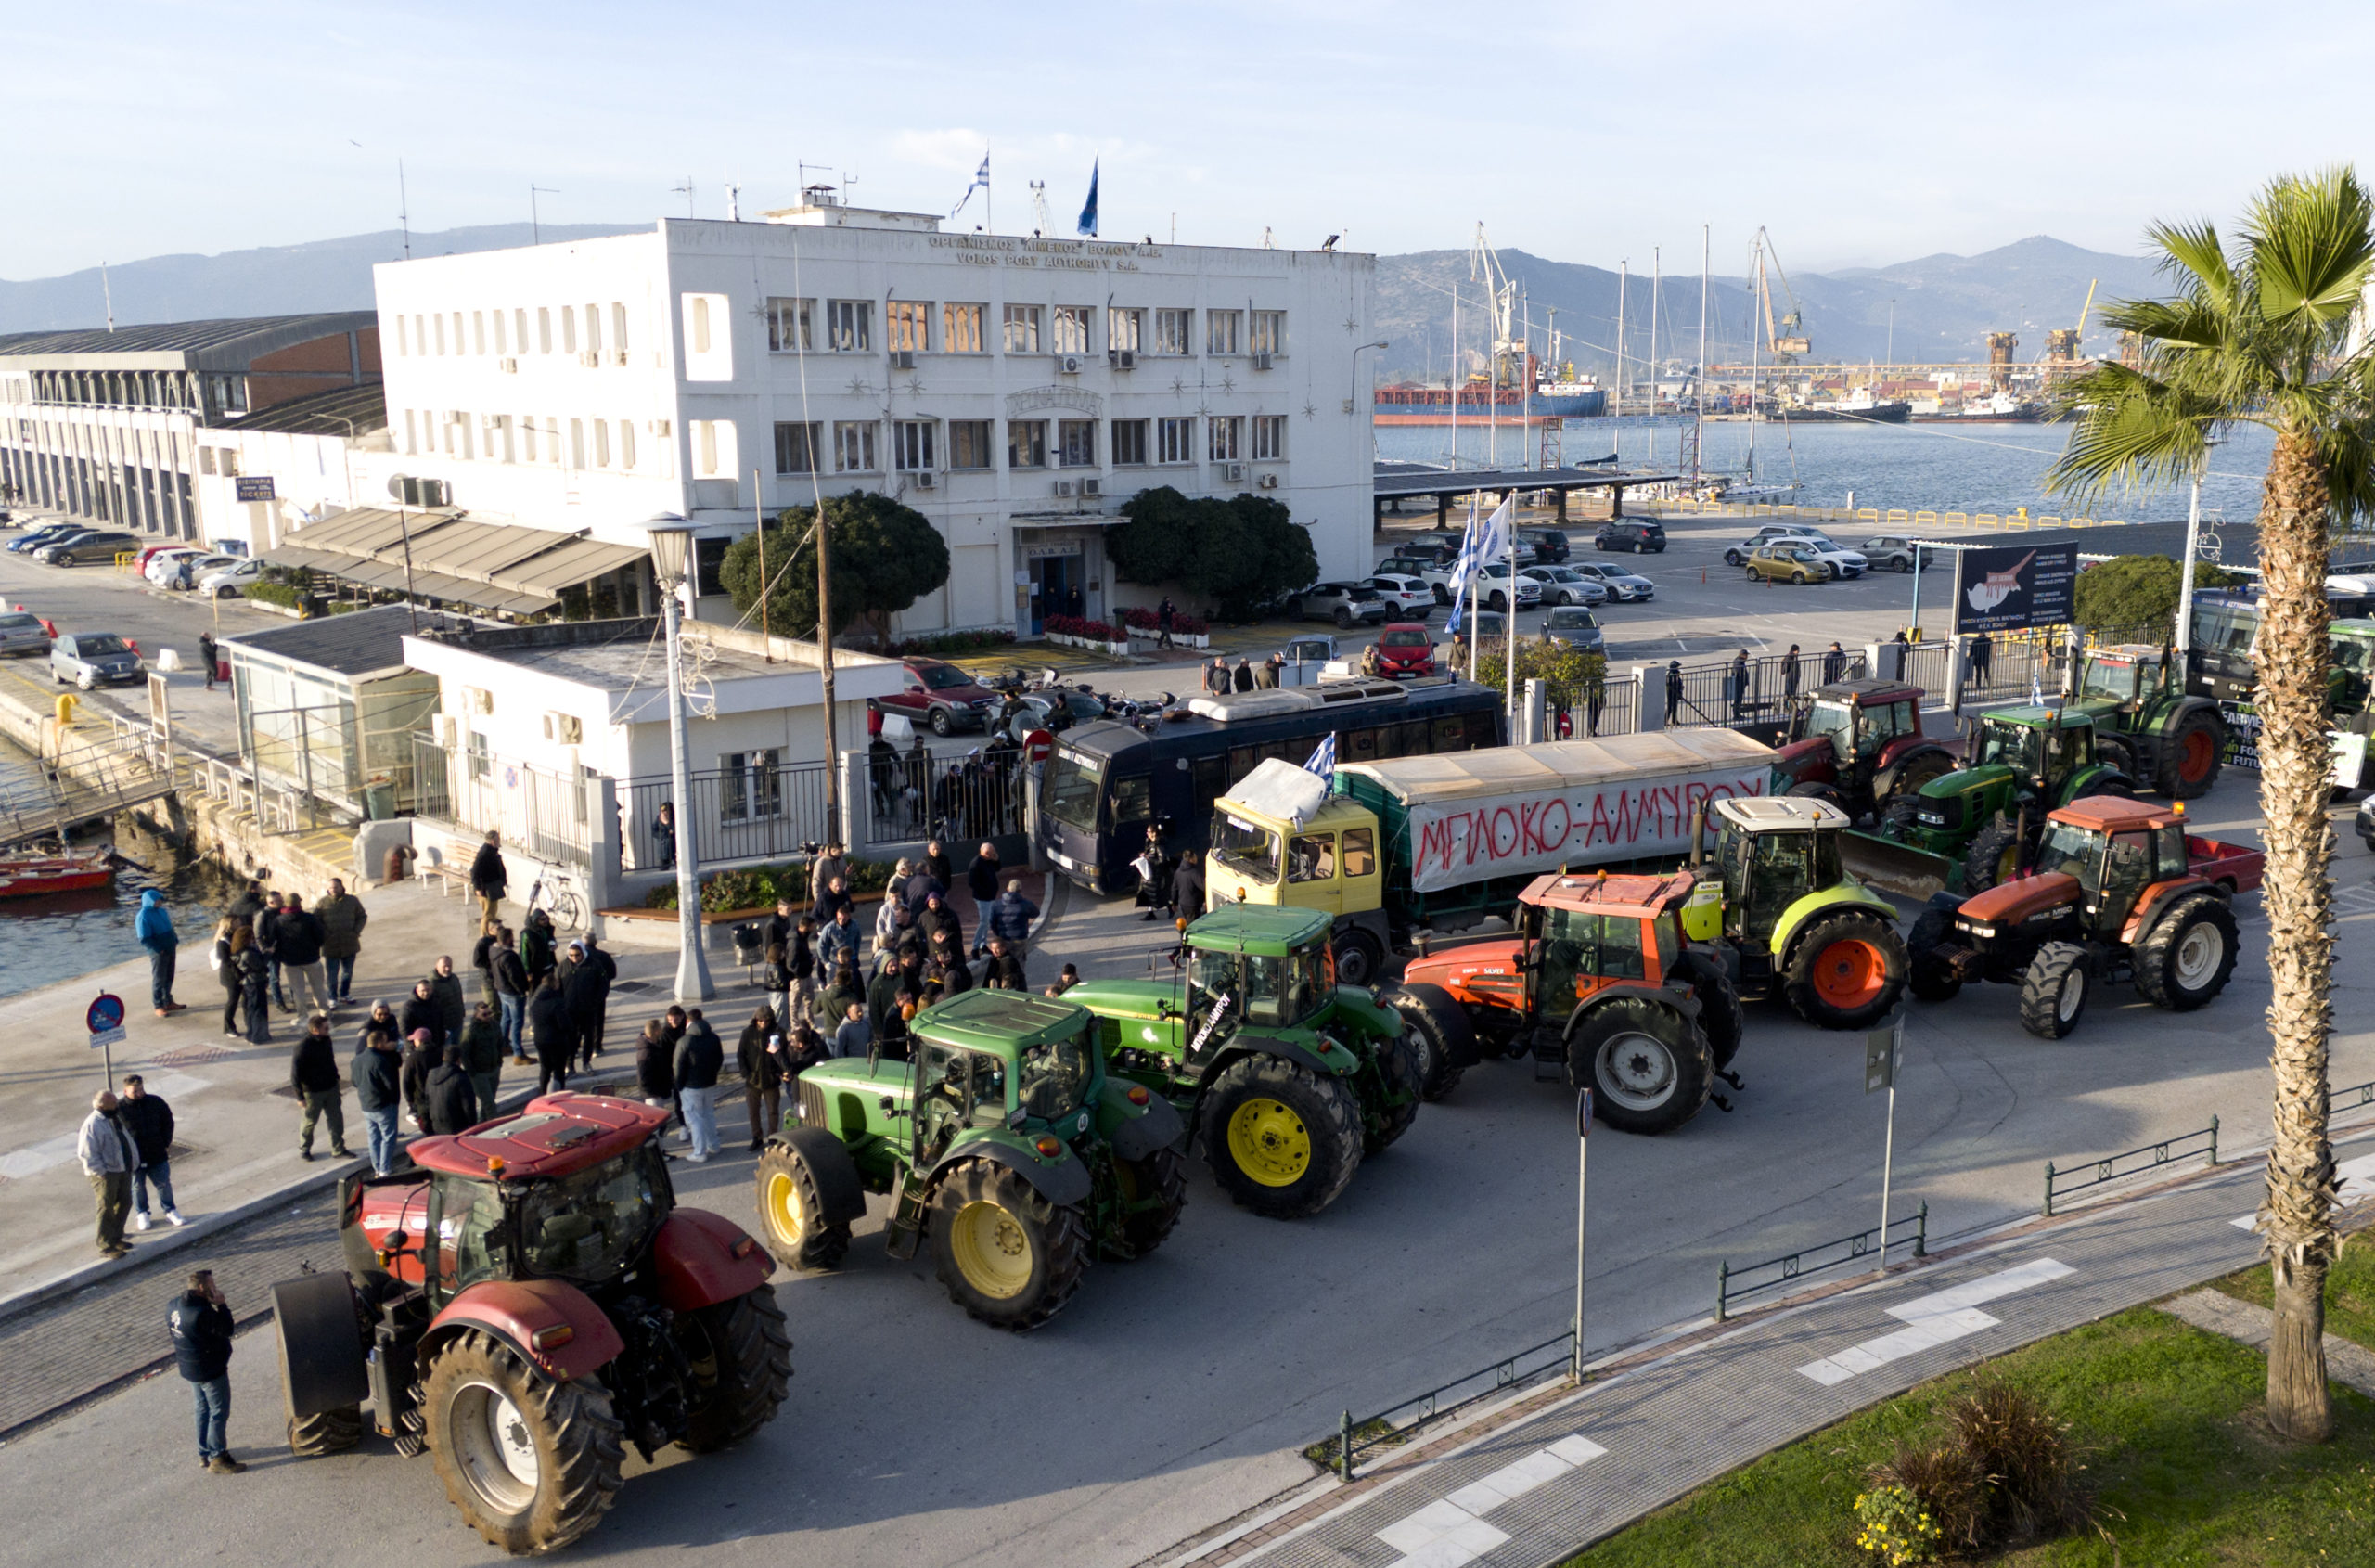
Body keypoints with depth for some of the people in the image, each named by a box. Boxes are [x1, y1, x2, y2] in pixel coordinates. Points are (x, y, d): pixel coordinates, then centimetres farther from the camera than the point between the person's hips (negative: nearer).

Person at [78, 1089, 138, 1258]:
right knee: (107, 1209, -2)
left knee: (124, 1203, 16)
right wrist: (101, 1173, -21)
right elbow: (87, 1153, -21)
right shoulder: (92, 1124, -19)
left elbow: (126, 1139, 21)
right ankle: (106, 1246, 5)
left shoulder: (116, 1117, 8)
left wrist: (132, 1161, 13)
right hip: (106, 1173, -9)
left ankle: (116, 1238, 30)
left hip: (122, 1169, 9)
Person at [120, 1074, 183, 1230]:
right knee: (137, 1187, 15)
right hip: (134, 1158, -2)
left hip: (157, 1154, 2)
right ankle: (142, 1214, 34)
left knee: (164, 1183, 12)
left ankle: (170, 1211, 28)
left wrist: (167, 1143, 3)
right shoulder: (119, 1109, -14)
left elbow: (168, 1122, 8)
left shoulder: (156, 1102, -6)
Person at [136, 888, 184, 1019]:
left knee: (169, 978, 16)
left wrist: (176, 940, 7)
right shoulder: (143, 916, -15)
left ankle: (168, 1002, 28)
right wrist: (159, 949, -19)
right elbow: (144, 939, -18)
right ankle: (158, 1006, 10)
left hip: (170, 949, 7)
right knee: (158, 979, 1)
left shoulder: (162, 911, 9)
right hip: (158, 953, -7)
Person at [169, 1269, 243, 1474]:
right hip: (211, 1370, -9)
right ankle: (217, 1459, 9)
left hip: (189, 1368, 9)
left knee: (203, 1408, 23)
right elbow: (227, 1329, -22)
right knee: (219, 1412, 3)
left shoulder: (174, 1306, -3)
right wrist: (221, 1304, -18)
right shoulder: (202, 1313, -31)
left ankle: (204, 1453, 33)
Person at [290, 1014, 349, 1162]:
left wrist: (335, 1078, 17)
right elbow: (295, 1072, -20)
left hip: (330, 1088, 6)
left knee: (336, 1118, 11)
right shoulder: (303, 1046, -26)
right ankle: (304, 1149, 35)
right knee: (309, 1121, 13)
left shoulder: (326, 1039, -3)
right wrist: (300, 1096, -17)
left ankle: (338, 1150, 24)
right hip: (313, 1092, -6)